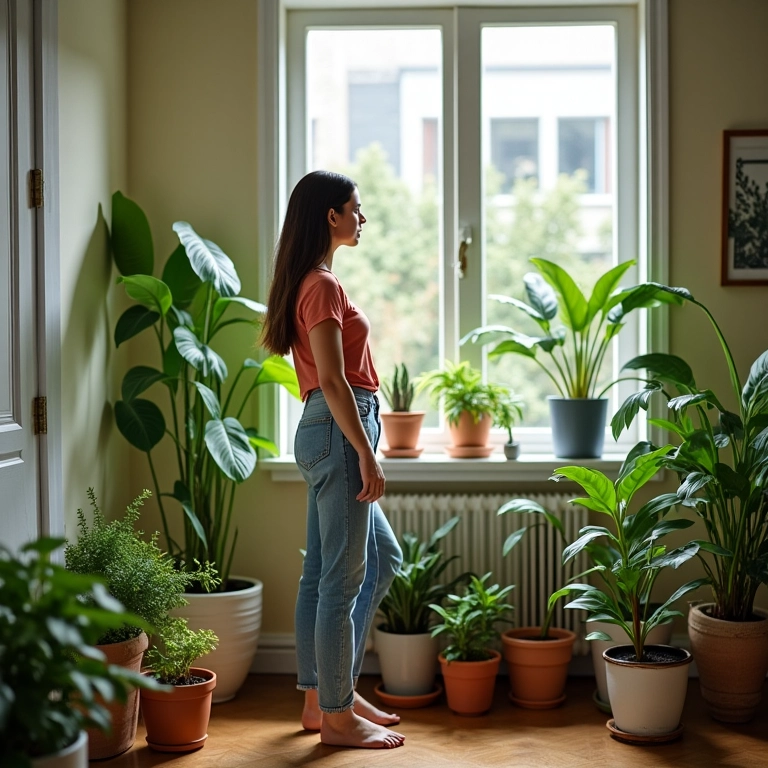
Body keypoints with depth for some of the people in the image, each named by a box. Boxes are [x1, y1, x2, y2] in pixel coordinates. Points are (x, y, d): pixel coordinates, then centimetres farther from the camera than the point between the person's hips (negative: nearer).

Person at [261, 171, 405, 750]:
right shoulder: (324, 285, -14)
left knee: (383, 558, 17)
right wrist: (367, 455, -20)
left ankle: (324, 694, 24)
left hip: (327, 432, 11)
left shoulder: (311, 283, 17)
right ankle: (337, 715, 8)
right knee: (342, 577, -3)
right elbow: (332, 380, -20)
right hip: (339, 430, -11)